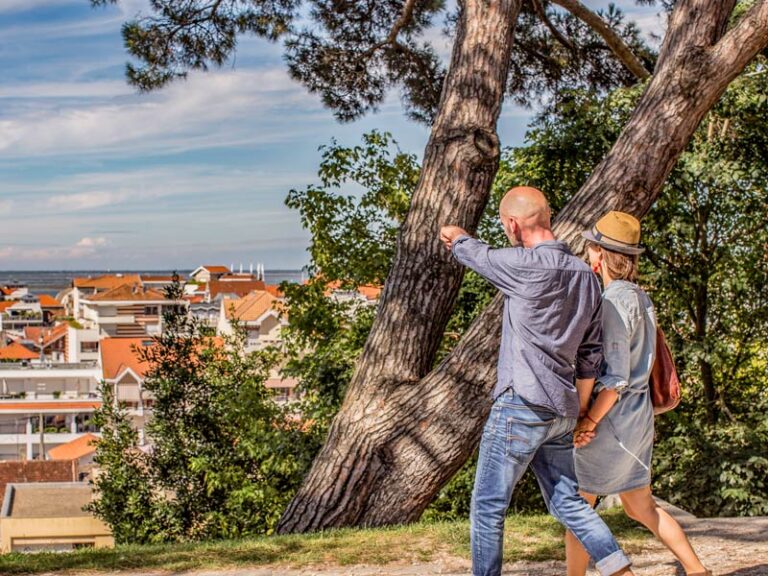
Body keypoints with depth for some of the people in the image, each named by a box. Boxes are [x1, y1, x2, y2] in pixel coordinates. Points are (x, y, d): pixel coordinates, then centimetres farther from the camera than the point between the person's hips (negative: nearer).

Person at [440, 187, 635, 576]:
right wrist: (579, 413, 20)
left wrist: (455, 236, 26)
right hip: (561, 411, 8)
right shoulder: (586, 276, 9)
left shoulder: (529, 266, -15)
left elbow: (476, 255, 3)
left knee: (488, 506, 3)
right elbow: (590, 355, 13)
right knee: (566, 502, 16)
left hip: (521, 405, -8)